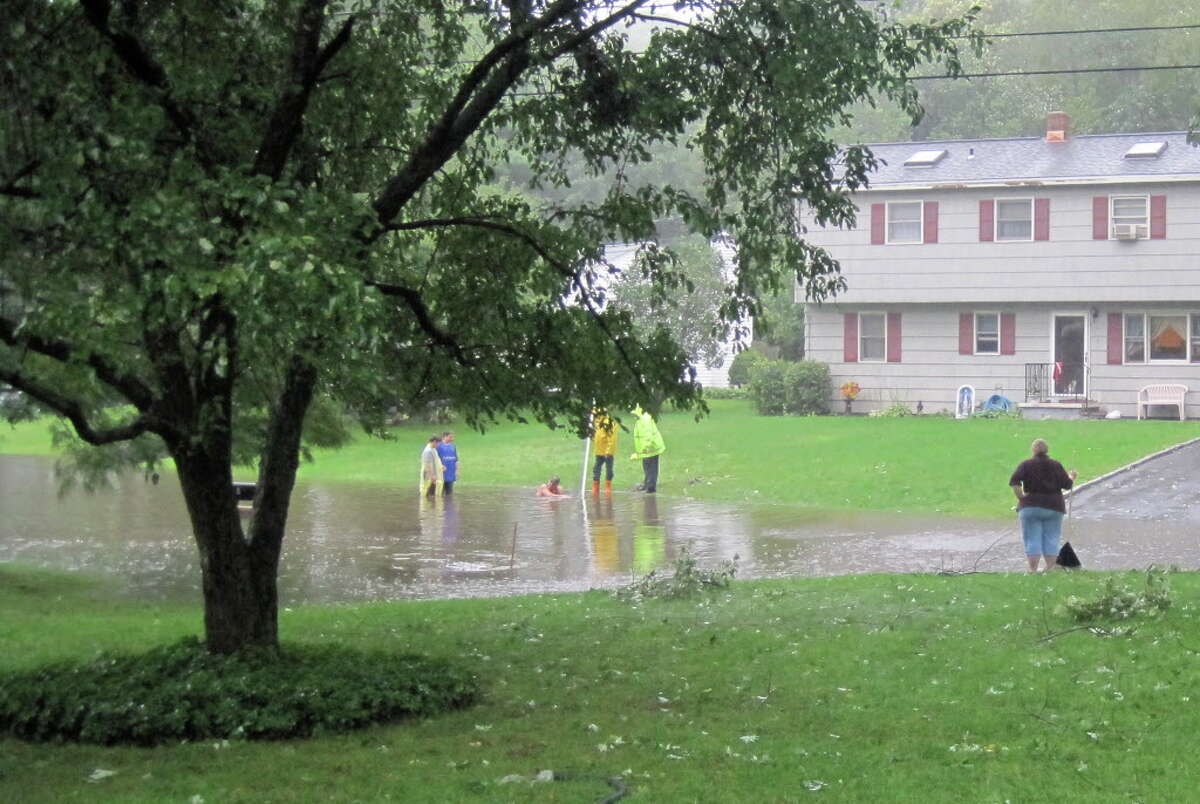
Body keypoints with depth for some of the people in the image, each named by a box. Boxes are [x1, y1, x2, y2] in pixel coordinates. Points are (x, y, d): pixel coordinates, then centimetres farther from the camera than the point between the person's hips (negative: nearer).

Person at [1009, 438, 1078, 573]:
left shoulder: (1026, 465, -3)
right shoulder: (1056, 465, 3)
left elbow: (1014, 482, -17)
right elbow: (1067, 485, 2)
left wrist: (1020, 497, -7)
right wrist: (1072, 477, 22)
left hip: (1030, 507, -2)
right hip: (1053, 507, 2)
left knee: (1032, 540, -1)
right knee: (1051, 540, 7)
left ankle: (1033, 570, -5)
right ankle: (1050, 570, 4)